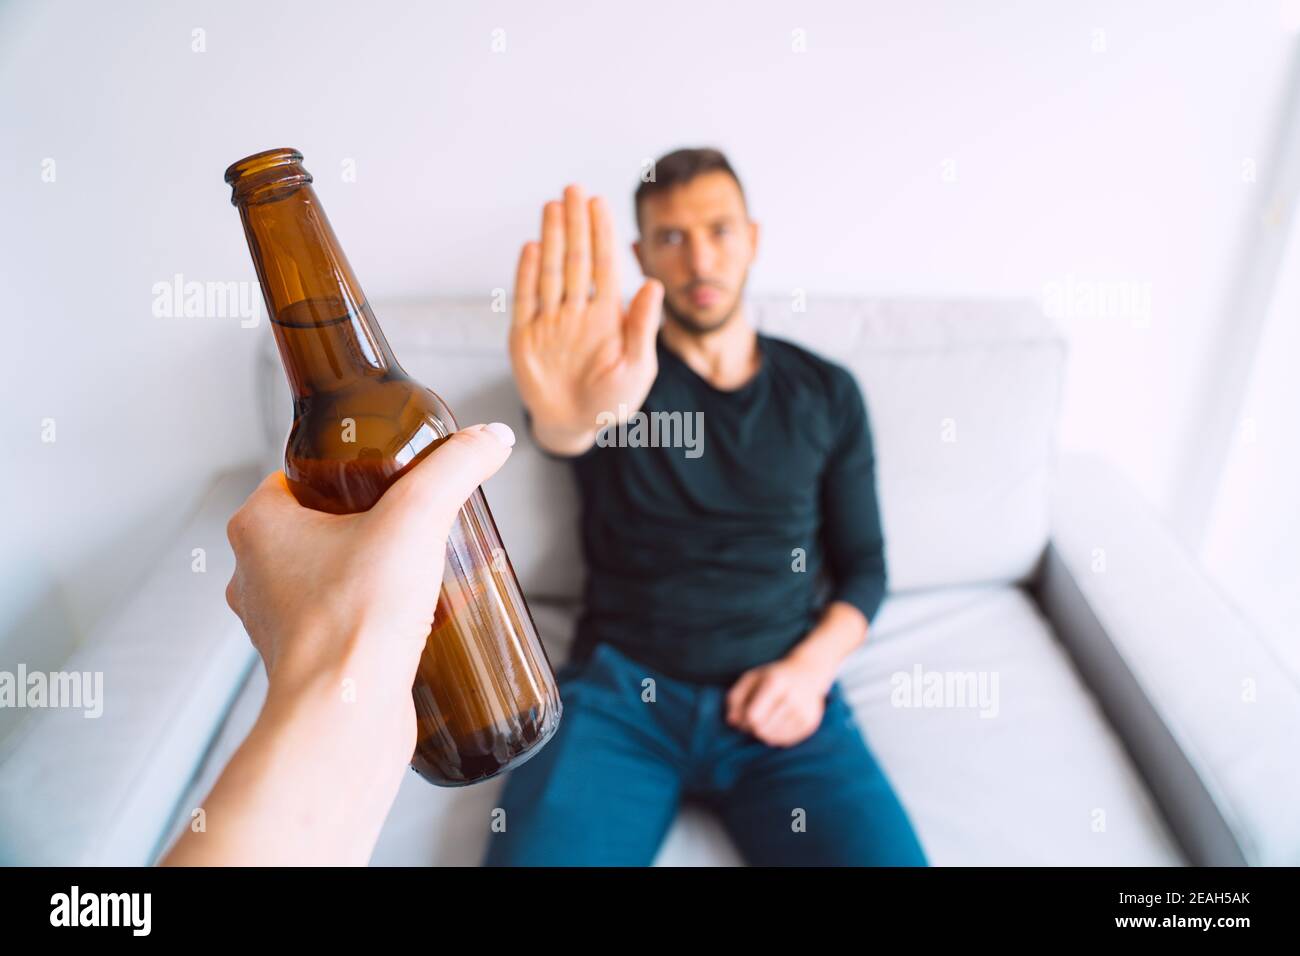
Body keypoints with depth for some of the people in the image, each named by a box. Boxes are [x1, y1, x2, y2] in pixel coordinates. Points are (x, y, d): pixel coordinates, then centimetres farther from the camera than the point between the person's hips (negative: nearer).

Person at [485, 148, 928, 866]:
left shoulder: (827, 394, 11)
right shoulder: (612, 367, 5)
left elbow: (864, 564, 13)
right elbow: (567, 428, -20)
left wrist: (811, 666, -6)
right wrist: (564, 417, -45)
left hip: (778, 700, 2)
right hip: (618, 689, -1)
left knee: (884, 851, -22)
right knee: (535, 847, -25)